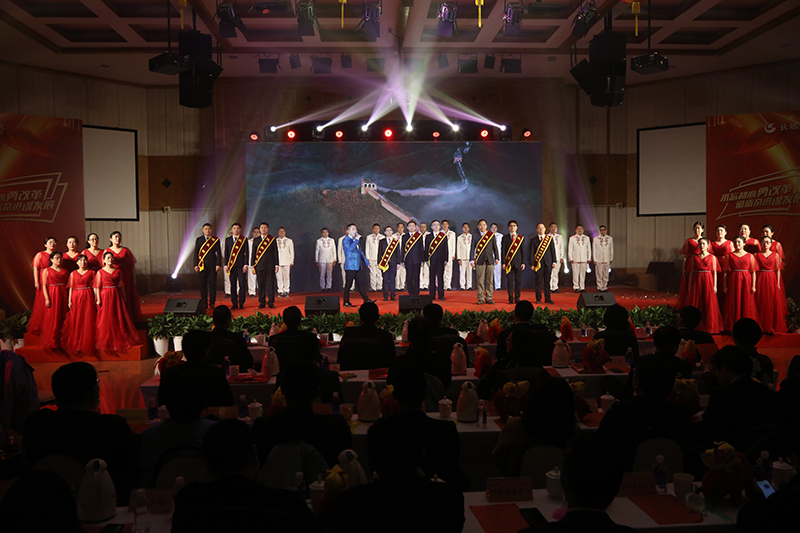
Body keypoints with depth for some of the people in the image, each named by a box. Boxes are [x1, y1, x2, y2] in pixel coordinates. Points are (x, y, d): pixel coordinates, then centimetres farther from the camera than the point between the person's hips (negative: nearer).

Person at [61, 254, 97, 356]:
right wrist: (69, 300, -1)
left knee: (88, 320, -2)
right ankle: (75, 345, 9)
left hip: (88, 298, -1)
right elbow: (71, 287, 6)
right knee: (76, 321, 1)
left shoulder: (91, 273, 6)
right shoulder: (73, 274, 8)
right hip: (76, 298, 1)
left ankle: (87, 344, 7)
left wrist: (95, 299, -3)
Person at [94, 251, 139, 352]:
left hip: (117, 296, 3)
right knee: (106, 319, -1)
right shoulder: (100, 272, 2)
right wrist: (98, 299, -9)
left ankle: (120, 341, 9)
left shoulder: (118, 271, 9)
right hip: (105, 296, -3)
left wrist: (124, 298, 6)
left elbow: (121, 286, 10)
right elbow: (97, 287, -2)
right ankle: (107, 342, 7)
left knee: (119, 318, 1)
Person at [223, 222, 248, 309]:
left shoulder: (244, 239, 5)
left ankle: (241, 303, 3)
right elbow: (226, 253, 11)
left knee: (242, 285, -3)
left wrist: (246, 264, -7)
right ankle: (234, 303, 8)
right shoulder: (228, 240, 11)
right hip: (231, 265, 2)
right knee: (233, 285, 3)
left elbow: (246, 253, 1)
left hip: (241, 265, -2)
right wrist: (226, 265, 2)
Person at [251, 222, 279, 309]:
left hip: (270, 266, -1)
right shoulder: (256, 240, 10)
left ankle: (271, 302, 5)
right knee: (261, 284, 2)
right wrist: (252, 265, 4)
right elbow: (253, 253, 10)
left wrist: (276, 265, 1)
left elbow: (275, 253, 6)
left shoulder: (272, 239, 6)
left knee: (270, 284, -1)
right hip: (259, 266, 1)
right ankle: (262, 303, 9)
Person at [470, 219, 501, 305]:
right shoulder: (475, 236, 6)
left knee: (490, 281, 2)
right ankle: (481, 299, 4)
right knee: (480, 281, -2)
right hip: (480, 261, -1)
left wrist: (497, 258, 5)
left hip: (490, 260, 1)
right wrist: (471, 260, -3)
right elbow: (472, 249, 4)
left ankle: (489, 299, 7)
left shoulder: (492, 235, 10)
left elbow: (495, 248, 11)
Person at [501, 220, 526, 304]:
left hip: (518, 262, 1)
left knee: (518, 281, 2)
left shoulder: (521, 238, 8)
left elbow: (523, 251, 7)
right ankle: (511, 299, 6)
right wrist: (503, 263, -4)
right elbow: (503, 251, 3)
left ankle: (517, 299, 9)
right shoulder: (505, 238, 6)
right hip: (509, 262, -1)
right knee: (509, 281, 0)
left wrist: (523, 262, -1)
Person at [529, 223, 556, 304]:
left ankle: (547, 299, 10)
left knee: (547, 281, 5)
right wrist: (532, 264, -5)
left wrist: (554, 261, 2)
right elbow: (531, 253, 1)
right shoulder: (533, 240, 3)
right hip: (538, 263, -2)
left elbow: (553, 250, 9)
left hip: (548, 262, 2)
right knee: (539, 282, 0)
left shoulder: (550, 239, 10)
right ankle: (538, 299, 8)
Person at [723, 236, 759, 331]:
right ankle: (733, 327, 4)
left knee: (747, 304, 0)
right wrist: (725, 286, -3)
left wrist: (753, 285, -4)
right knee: (734, 304, 0)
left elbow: (753, 272, 3)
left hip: (746, 281, 0)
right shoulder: (729, 256, 6)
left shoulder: (750, 256, 7)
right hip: (733, 282, 0)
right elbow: (725, 272, 3)